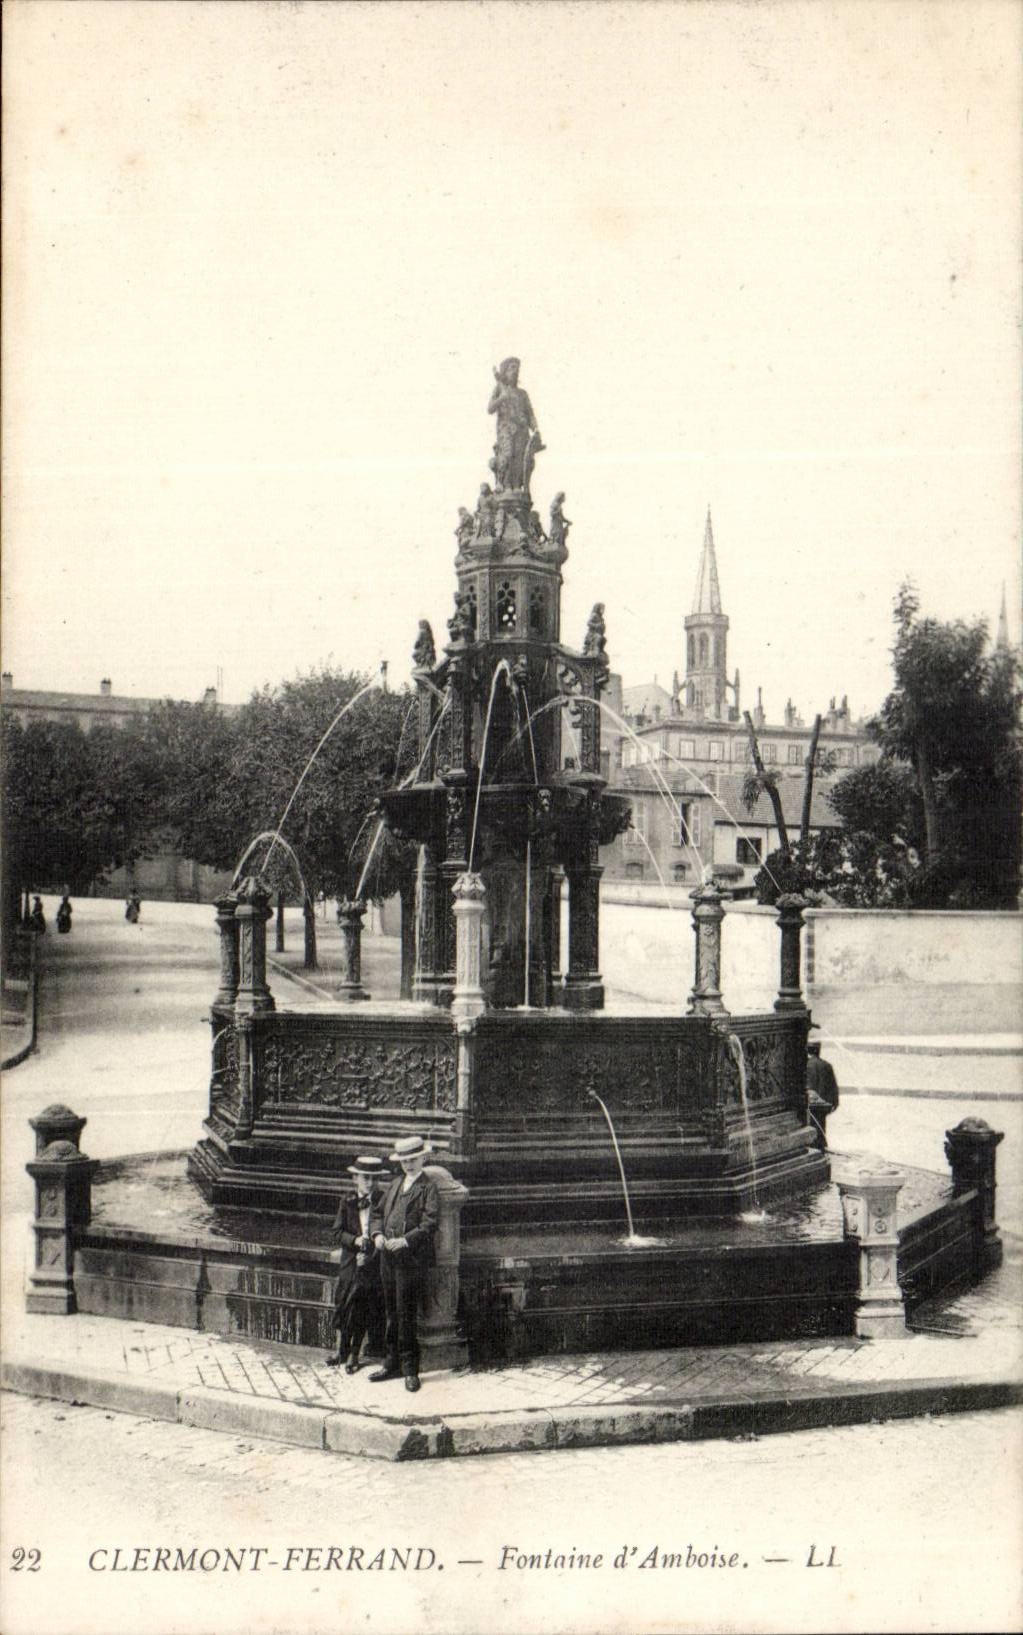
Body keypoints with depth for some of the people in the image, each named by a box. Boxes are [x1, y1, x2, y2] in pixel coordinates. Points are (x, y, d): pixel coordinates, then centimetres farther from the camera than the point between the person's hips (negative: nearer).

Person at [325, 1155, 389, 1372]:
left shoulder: (383, 1202, -5)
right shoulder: (347, 1203, 1)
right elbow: (335, 1232, -1)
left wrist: (369, 1255, -13)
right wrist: (355, 1240, -17)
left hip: (372, 1264, -1)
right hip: (349, 1264, 1)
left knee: (364, 1311, 6)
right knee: (344, 1306, 9)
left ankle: (354, 1354, 21)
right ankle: (340, 1349, 28)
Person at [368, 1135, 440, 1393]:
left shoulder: (428, 1187, -4)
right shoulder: (395, 1184, 18)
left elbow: (430, 1223, -13)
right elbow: (379, 1213, 20)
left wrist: (405, 1240, -23)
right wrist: (378, 1234, 0)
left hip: (412, 1260, -6)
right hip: (389, 1258, 6)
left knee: (407, 1316, -5)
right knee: (392, 1314, 12)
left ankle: (410, 1370, 2)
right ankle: (392, 1364, 21)